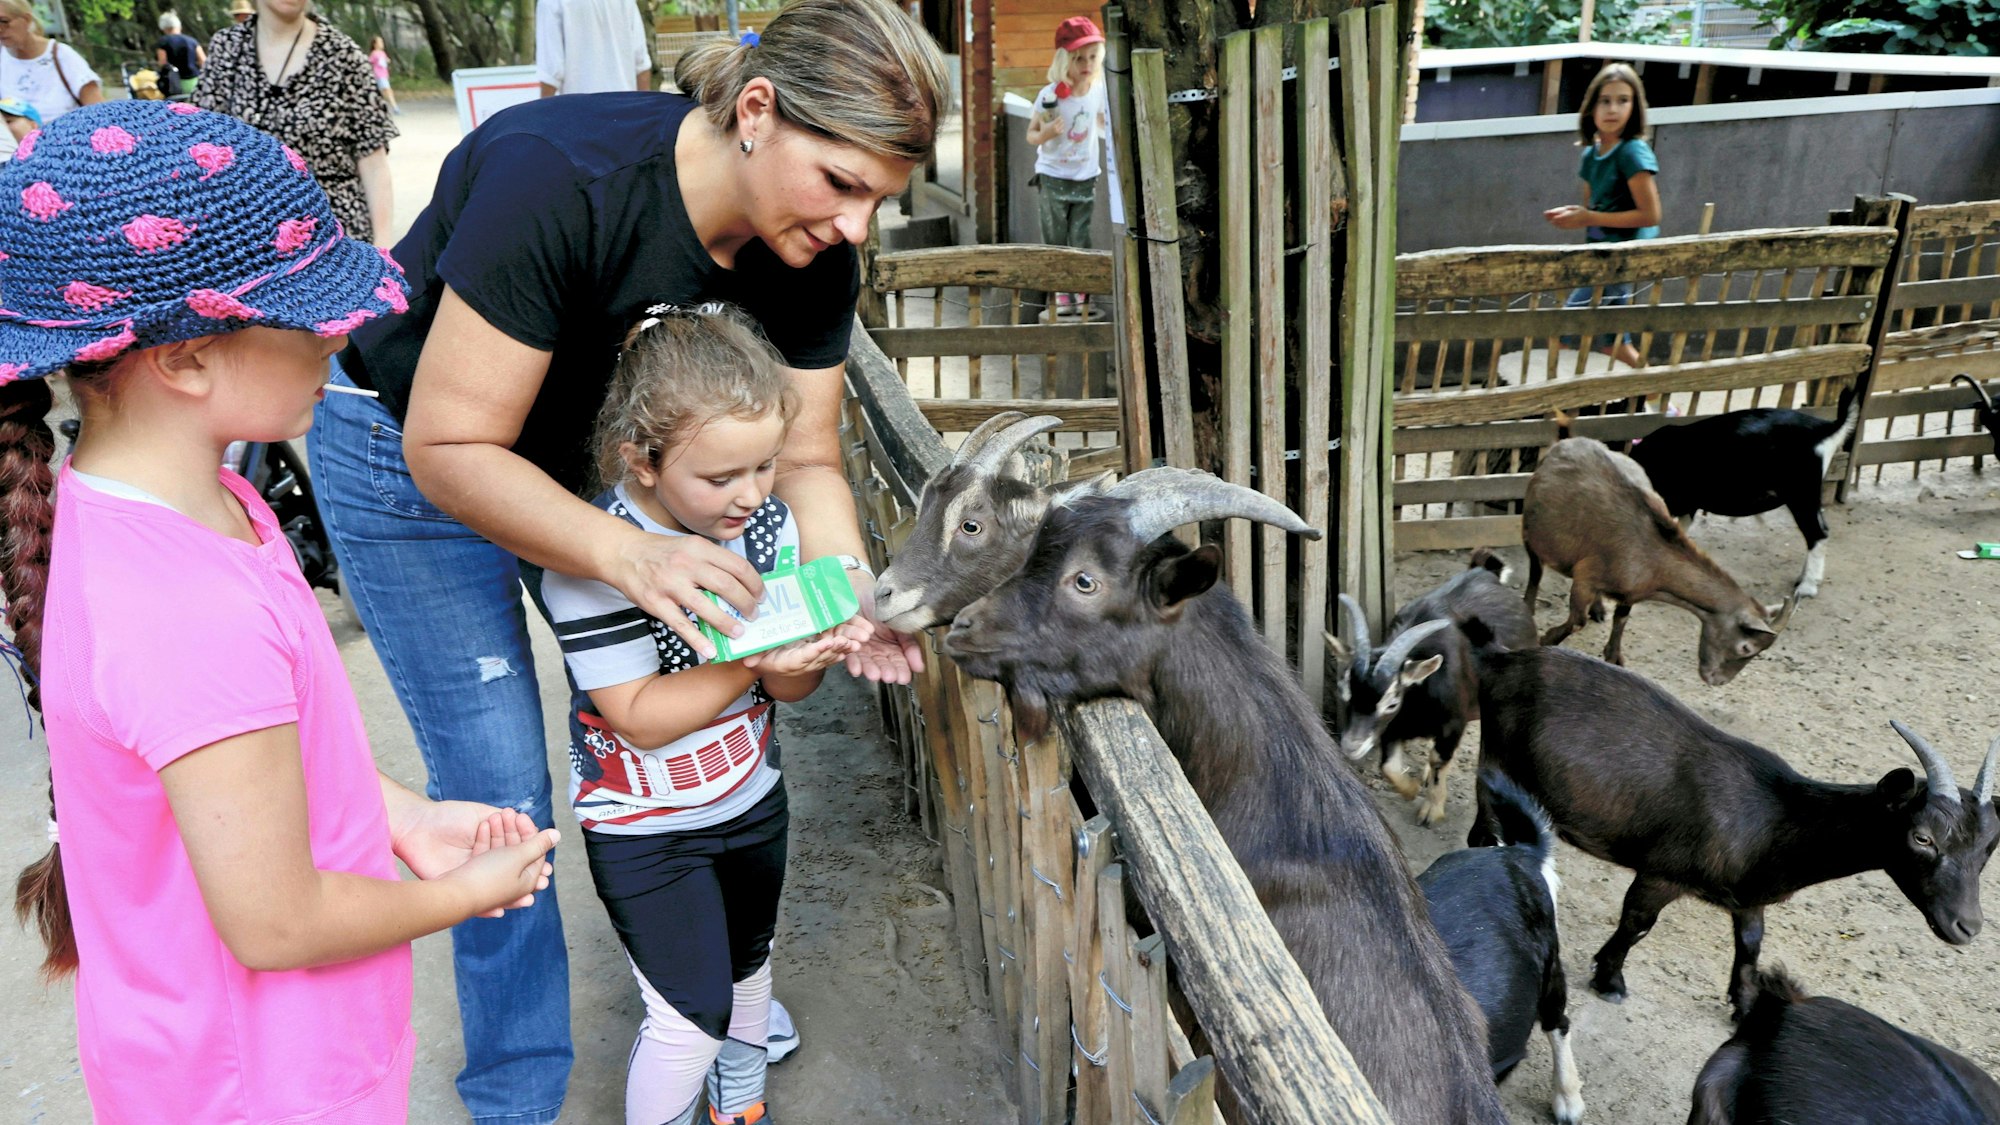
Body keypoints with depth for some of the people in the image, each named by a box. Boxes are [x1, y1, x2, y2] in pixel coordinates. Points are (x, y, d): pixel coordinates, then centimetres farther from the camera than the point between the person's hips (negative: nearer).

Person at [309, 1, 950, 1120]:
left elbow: (802, 459, -12)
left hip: (586, 441, 6)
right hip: (411, 448, -5)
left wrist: (852, 594, -31)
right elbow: (451, 449, -33)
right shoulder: (559, 178, -37)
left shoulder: (812, 246, -18)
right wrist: (628, 555, -47)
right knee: (500, 788, -3)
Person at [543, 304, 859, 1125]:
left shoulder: (768, 523, -10)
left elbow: (789, 686, -5)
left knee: (747, 966, 24)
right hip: (643, 828, -6)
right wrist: (751, 663, -34)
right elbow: (639, 718, -26)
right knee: (693, 1017, -4)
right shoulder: (591, 562, -28)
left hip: (753, 798, 6)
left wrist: (810, 651, -28)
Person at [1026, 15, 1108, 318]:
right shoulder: (1050, 95, -14)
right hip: (1053, 176, -2)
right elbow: (1031, 135, -9)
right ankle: (1061, 294, 14)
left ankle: (1081, 292, 13)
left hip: (1086, 176, 2)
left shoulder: (1099, 91, -4)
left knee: (1081, 238, 3)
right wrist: (1047, 132, -29)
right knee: (1055, 238, 5)